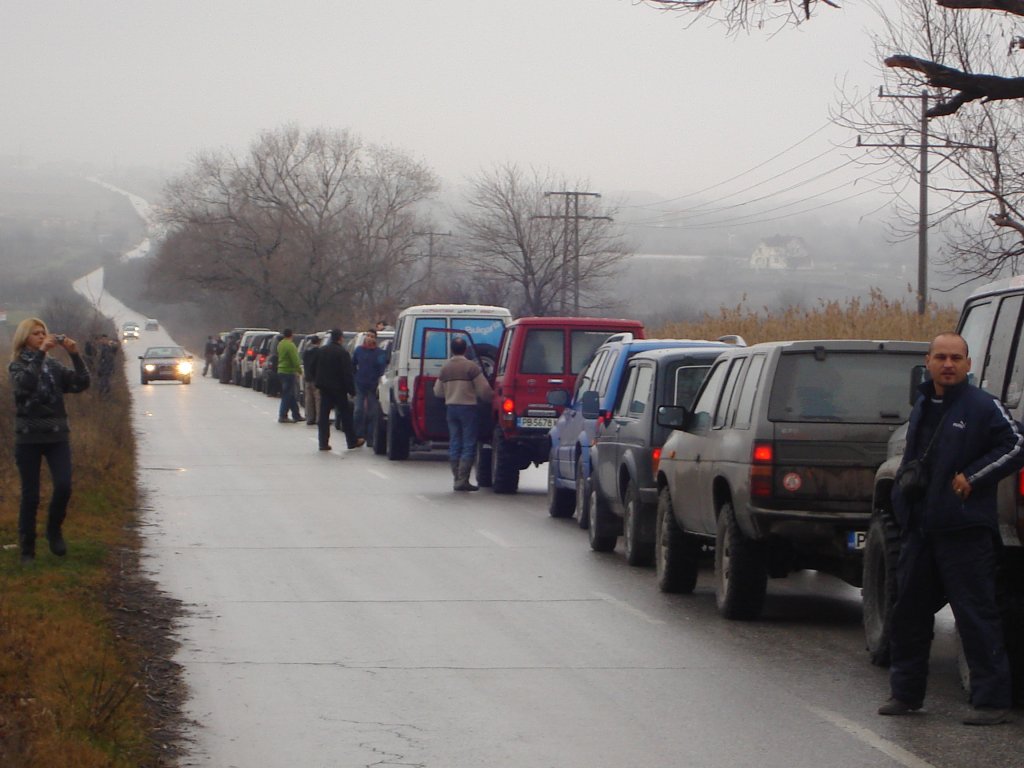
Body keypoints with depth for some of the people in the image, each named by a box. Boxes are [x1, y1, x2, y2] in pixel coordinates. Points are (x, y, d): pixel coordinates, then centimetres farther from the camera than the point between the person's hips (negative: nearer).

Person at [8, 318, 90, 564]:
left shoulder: (54, 366, 11)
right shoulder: (18, 366, 0)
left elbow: (81, 383, 0)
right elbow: (24, 384, -23)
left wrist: (75, 355, -11)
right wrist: (40, 353, -27)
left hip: (57, 435, 3)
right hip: (28, 438, -3)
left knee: (63, 487, -14)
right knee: (30, 495, -1)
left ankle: (54, 530, 12)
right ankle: (27, 550, 10)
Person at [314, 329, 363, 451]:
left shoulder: (322, 351, 8)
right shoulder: (342, 353, -13)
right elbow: (347, 373, -15)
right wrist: (351, 390, -11)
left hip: (324, 388, 5)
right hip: (338, 388, -5)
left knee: (324, 415, 4)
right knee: (345, 414, 5)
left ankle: (323, 442, -1)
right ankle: (352, 440, 10)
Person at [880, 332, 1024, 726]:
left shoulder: (983, 407, -6)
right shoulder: (922, 407, 16)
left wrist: (972, 477, -13)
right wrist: (904, 481, 12)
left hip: (965, 530, -8)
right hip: (919, 528, 8)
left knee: (976, 615, -7)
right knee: (908, 610, 12)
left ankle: (992, 700, -4)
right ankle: (906, 692, 24)